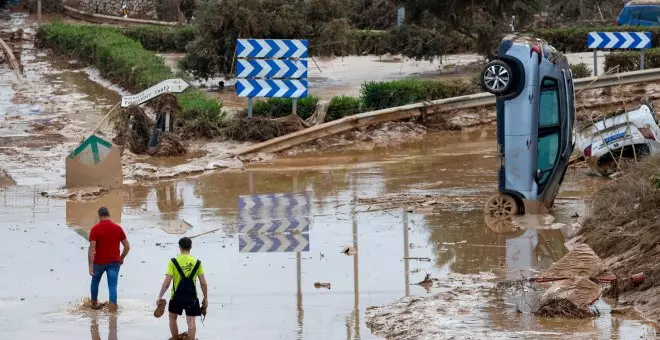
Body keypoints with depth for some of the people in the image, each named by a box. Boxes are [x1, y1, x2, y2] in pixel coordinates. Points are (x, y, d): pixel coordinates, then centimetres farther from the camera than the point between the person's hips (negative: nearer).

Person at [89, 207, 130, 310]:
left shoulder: (95, 229, -10)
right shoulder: (118, 228, -2)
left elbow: (92, 249, -17)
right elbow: (127, 246, 1)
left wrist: (90, 266, -16)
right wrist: (121, 258, 17)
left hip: (99, 262, -1)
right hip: (114, 262, 1)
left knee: (95, 281, 24)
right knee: (113, 286, -1)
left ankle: (94, 303, 39)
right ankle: (113, 308, -14)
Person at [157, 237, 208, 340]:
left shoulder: (173, 262, -9)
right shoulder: (197, 263, -3)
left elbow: (167, 282, -13)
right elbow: (203, 283, -3)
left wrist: (160, 297, -6)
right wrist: (205, 298, 8)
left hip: (177, 296, 0)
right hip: (191, 297, 1)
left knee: (172, 318, 21)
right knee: (191, 321, 2)